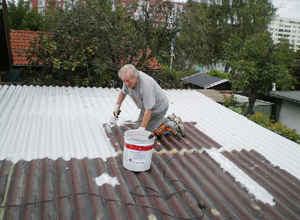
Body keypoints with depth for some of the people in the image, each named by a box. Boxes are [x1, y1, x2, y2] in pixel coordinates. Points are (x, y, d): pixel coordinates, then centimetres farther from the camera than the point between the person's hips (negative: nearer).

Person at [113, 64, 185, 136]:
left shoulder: (146, 85, -39)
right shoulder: (128, 79, -15)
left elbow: (148, 111, -37)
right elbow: (123, 92, 10)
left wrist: (142, 128, -36)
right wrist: (117, 105, 6)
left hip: (159, 107, -9)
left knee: (148, 131, -10)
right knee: (139, 125, 17)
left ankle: (174, 124, 5)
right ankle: (169, 119, 23)